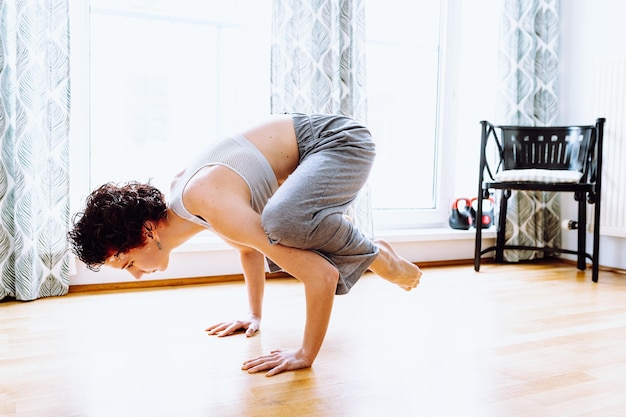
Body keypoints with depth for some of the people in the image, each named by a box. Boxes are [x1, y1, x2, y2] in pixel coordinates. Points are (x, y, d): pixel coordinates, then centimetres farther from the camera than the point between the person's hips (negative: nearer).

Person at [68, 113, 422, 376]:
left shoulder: (215, 209, -33)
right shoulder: (179, 190, -1)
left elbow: (322, 276, -35)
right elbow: (250, 248, 17)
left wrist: (305, 355, -25)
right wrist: (255, 315, 20)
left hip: (342, 140, -9)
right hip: (310, 140, 9)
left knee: (283, 221, -36)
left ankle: (376, 257, -9)